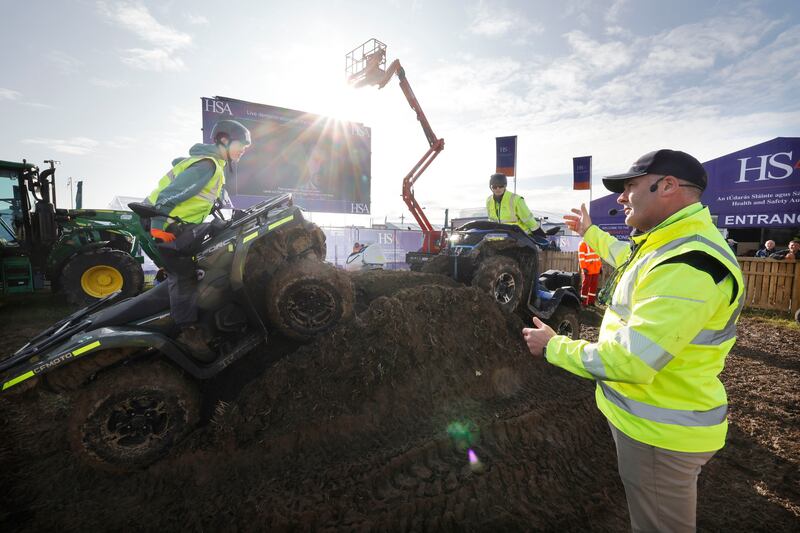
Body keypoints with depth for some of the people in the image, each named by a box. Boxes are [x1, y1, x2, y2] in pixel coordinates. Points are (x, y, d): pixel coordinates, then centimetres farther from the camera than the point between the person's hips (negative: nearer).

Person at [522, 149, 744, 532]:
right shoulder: (669, 245, 4)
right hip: (647, 417, 9)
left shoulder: (688, 265, -31)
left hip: (660, 431, -9)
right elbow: (631, 260, 29)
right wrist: (590, 233, 36)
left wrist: (553, 347, -21)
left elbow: (630, 362, -33)